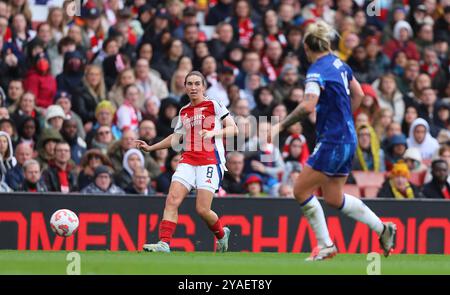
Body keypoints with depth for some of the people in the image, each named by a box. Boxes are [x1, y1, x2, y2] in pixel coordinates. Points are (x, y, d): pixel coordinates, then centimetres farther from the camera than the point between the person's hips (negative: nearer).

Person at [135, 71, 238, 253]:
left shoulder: (213, 105, 2)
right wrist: (150, 148, 24)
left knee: (202, 210, -11)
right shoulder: (184, 112, 17)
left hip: (210, 161, -5)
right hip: (188, 161, 5)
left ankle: (221, 234, 19)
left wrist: (214, 133, -17)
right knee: (172, 200, -14)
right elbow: (175, 138, 30)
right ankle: (164, 243, -18)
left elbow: (233, 129, -1)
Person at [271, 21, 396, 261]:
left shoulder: (317, 70, -16)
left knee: (301, 191, -1)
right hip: (347, 137, 9)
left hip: (332, 141, -9)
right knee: (333, 198, 16)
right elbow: (358, 94, 22)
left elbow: (308, 106, -29)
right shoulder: (339, 64, 10)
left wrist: (281, 126, -23)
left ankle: (325, 245, 3)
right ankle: (383, 229, 19)